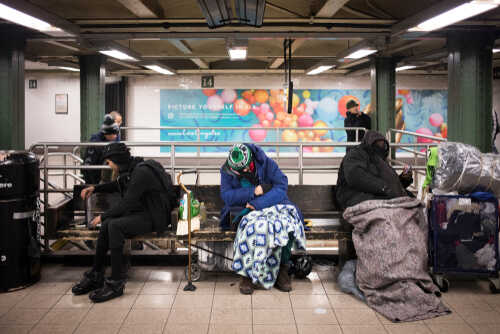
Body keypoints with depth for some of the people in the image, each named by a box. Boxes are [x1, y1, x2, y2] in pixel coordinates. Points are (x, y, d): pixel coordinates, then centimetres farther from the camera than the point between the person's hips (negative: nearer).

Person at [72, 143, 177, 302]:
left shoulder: (141, 172, -21)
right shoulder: (131, 169, 10)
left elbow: (127, 203, -23)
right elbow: (117, 185, 32)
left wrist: (103, 216, -13)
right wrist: (95, 188, 20)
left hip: (154, 217, -9)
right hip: (143, 212, 9)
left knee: (115, 226, -26)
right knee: (107, 224, -7)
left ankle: (116, 283, -21)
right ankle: (96, 276, 1)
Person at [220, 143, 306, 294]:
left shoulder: (267, 163, -10)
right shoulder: (226, 170, -5)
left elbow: (282, 186, -17)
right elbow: (226, 196, -13)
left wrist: (258, 203, -26)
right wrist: (254, 191, -21)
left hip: (270, 204, 0)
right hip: (242, 209, 0)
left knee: (289, 220, -31)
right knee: (249, 225, -36)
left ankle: (282, 268, -12)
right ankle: (247, 272, -18)